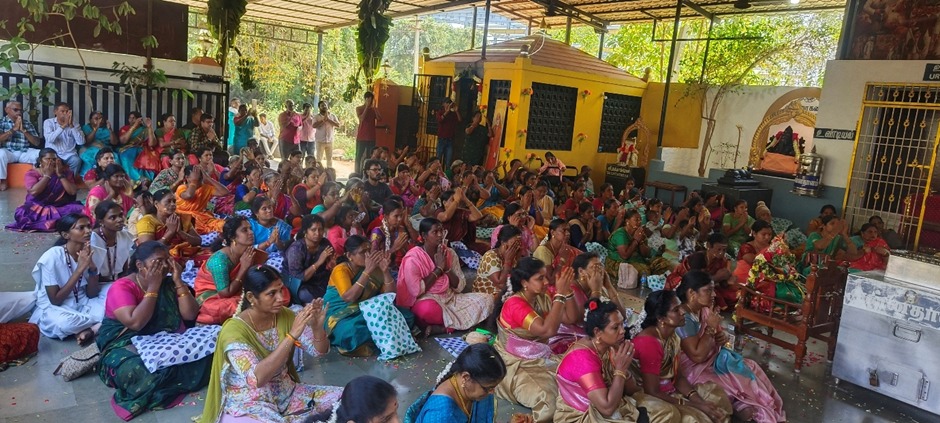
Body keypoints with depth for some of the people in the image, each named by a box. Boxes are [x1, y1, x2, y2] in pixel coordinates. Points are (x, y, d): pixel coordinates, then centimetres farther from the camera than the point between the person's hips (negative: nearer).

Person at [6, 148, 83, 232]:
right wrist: (47, 175, -14)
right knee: (21, 213, -32)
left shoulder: (64, 172, 4)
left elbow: (73, 192, -8)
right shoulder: (32, 173, 0)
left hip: (60, 207, 1)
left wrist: (60, 175, -11)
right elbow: (34, 191, -19)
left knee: (79, 210, -28)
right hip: (38, 208, -1)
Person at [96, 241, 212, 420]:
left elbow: (190, 314, -2)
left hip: (167, 342, 6)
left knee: (206, 350, -21)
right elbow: (136, 323, -24)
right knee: (140, 370, -41)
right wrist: (153, 287, -19)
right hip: (126, 345, -6)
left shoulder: (169, 284, 7)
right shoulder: (122, 287, -10)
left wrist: (178, 281, -8)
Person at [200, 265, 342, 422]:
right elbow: (257, 379, -32)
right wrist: (291, 336, -36)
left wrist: (317, 327, -22)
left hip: (286, 393, 6)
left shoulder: (285, 315, -3)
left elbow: (319, 351, 0)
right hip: (248, 404, -6)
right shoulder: (233, 330, -20)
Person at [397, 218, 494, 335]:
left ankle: (440, 327, -18)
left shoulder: (449, 253, 5)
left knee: (487, 299, -13)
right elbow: (416, 290, -19)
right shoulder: (413, 258, -10)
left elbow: (459, 287, 4)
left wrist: (446, 268, -12)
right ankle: (456, 324, -12)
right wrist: (438, 268, -14)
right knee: (427, 309, -42)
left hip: (451, 299, 7)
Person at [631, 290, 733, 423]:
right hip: (653, 400, -9)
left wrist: (699, 401, -11)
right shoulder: (648, 342, -25)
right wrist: (695, 405, -19)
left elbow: (679, 377, 6)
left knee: (719, 398, 7)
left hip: (670, 392, 9)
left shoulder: (672, 336, 3)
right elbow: (652, 392, -24)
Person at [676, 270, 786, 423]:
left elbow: (720, 333, 16)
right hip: (695, 370, -9)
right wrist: (711, 328, -23)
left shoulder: (704, 309, 2)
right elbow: (697, 356, -30)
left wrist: (723, 336, -9)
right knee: (740, 381, -13)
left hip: (713, 359, 9)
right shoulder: (683, 318, -27)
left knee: (751, 368, 0)